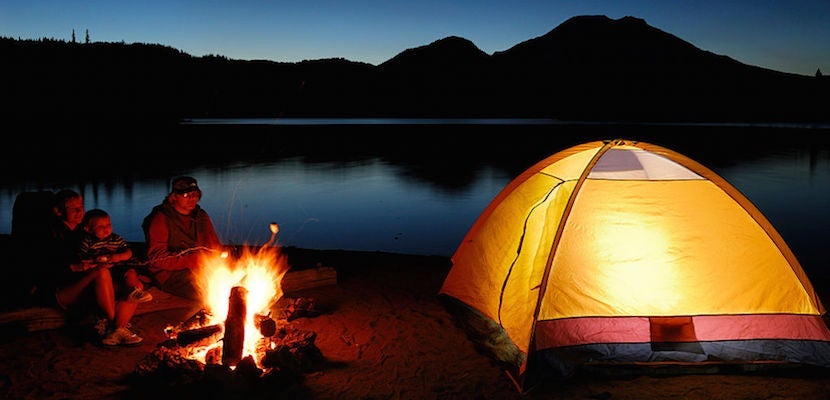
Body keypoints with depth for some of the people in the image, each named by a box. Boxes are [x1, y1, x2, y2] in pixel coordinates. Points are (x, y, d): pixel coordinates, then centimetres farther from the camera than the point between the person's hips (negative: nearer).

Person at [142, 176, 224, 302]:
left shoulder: (202, 216, 17)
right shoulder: (161, 219, -2)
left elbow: (215, 246, 20)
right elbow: (156, 258, -10)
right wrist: (191, 261, -21)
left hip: (203, 268, 6)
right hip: (170, 274, -6)